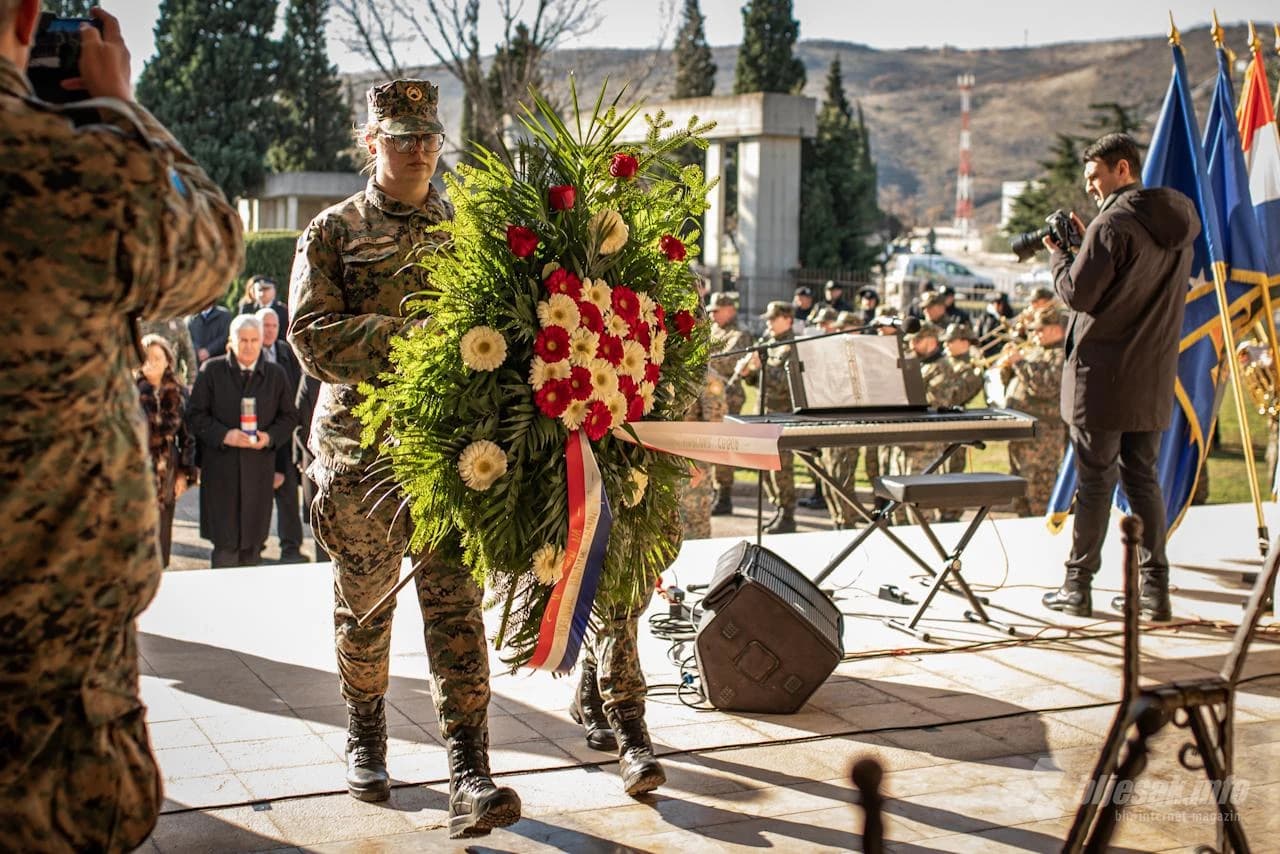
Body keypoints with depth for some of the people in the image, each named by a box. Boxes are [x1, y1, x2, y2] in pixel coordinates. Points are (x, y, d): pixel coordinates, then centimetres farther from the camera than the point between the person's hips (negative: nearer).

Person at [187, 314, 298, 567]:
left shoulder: (276, 375, 8)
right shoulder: (211, 371, 3)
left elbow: (289, 417, 12)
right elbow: (195, 415, 1)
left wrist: (269, 437, -9)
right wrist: (224, 435, -15)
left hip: (260, 468, 2)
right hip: (220, 468, -2)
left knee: (253, 543, 7)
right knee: (225, 545, -4)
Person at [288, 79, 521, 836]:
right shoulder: (333, 233, 4)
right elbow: (313, 337, -8)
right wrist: (409, 333, -20)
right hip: (362, 446, -1)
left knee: (456, 604, -8)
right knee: (364, 606, 13)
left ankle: (470, 775, -9)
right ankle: (366, 740, 35)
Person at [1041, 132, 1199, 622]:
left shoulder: (1113, 224, -15)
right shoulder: (1180, 222, 11)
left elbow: (1077, 294, -15)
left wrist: (1059, 254, 2)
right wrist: (1085, 245, 12)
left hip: (1103, 377, -7)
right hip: (1154, 377, 7)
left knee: (1095, 479, 1)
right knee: (1142, 477, 12)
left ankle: (1078, 586, 10)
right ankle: (1155, 591, 12)